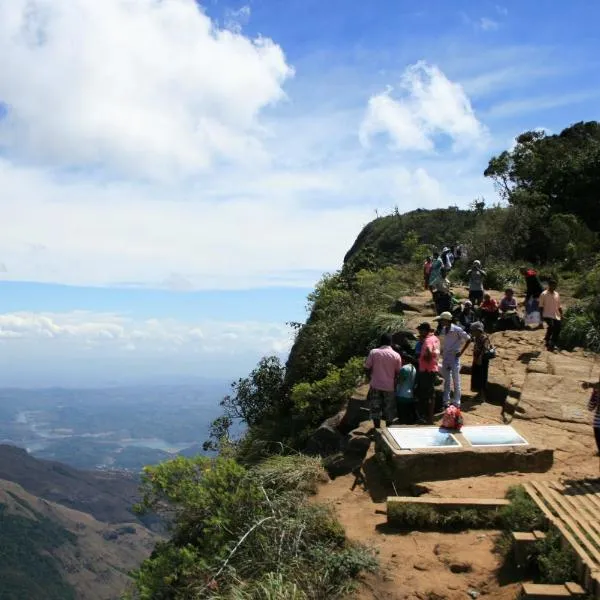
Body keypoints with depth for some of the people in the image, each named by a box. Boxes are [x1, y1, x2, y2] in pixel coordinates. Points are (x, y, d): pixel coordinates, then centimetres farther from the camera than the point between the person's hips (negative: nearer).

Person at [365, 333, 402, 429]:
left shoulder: (373, 352, -6)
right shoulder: (396, 355, -6)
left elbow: (367, 368, -4)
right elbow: (398, 372, 0)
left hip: (375, 386, 0)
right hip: (390, 386, 0)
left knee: (375, 409, 9)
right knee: (389, 410, 12)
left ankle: (377, 430, 11)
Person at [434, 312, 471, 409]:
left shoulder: (457, 330, -14)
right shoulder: (443, 330, 6)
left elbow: (468, 339, -10)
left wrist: (461, 352, -10)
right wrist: (442, 350, 9)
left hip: (454, 358, -7)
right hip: (445, 357, 7)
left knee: (456, 381, -1)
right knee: (446, 381, 12)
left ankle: (456, 403, 6)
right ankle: (446, 402, 19)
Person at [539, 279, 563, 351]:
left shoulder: (557, 294, 15)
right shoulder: (544, 294, -2)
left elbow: (559, 306, 20)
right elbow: (541, 306, -3)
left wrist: (561, 314, 12)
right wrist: (541, 315, -10)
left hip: (556, 316, 6)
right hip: (548, 315, -6)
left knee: (557, 329, 1)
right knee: (551, 326, -26)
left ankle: (552, 345, 15)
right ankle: (548, 342, -16)